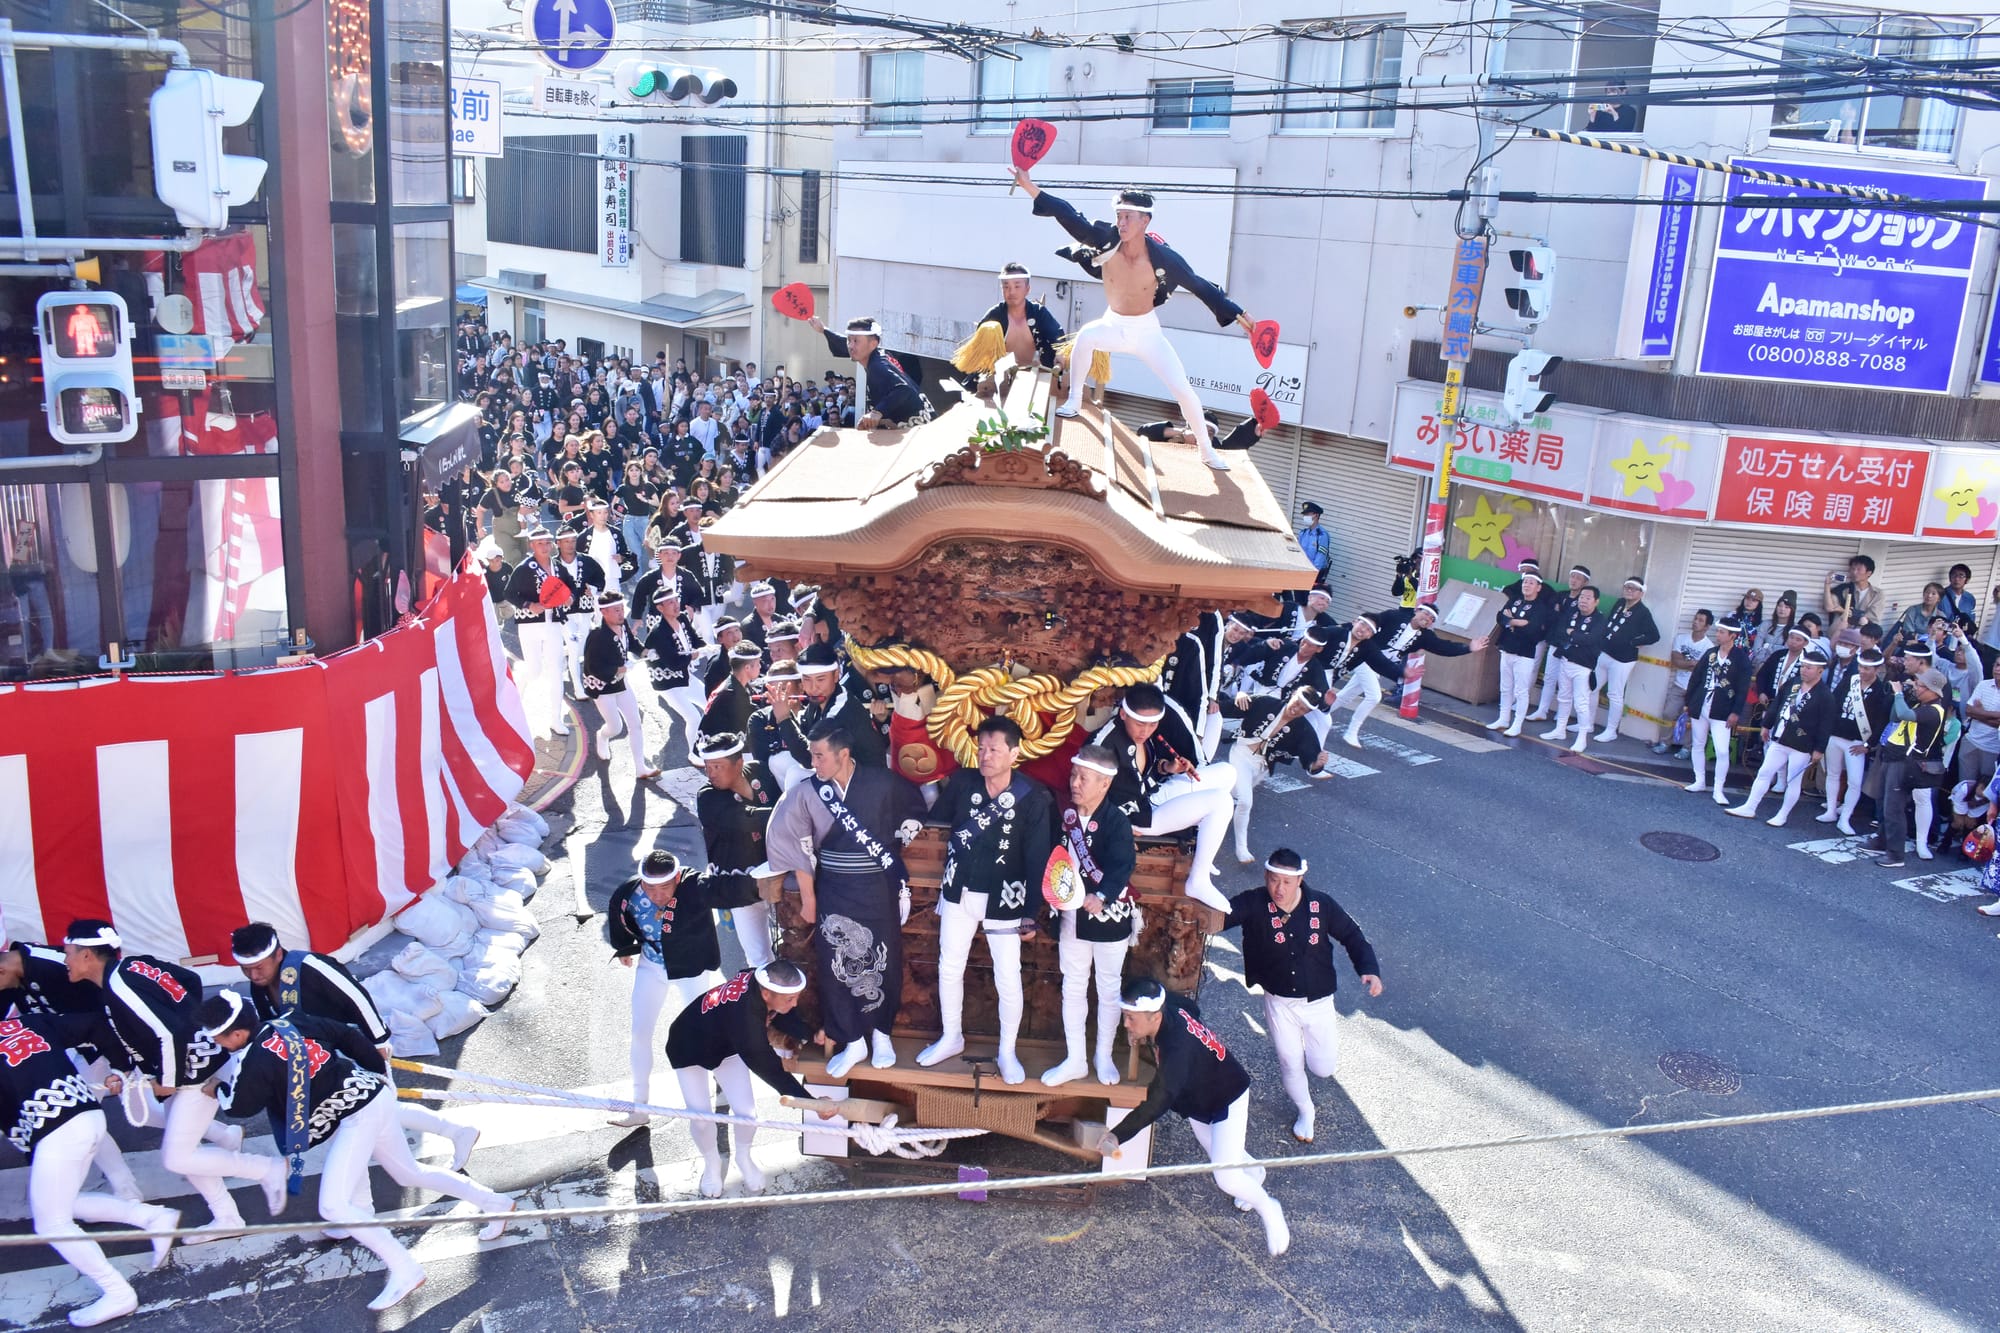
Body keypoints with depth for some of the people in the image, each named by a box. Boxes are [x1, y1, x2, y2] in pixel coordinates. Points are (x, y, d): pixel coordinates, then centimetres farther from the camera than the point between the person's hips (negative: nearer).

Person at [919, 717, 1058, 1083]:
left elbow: (1038, 859, -13)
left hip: (1004, 899, -3)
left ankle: (1007, 1052, 26)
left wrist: (1031, 913, -14)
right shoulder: (961, 782, -9)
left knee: (1008, 978, 6)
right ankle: (950, 1038, 36)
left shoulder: (1034, 798, -16)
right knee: (949, 969, 15)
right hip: (958, 892, 3)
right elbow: (935, 820, 2)